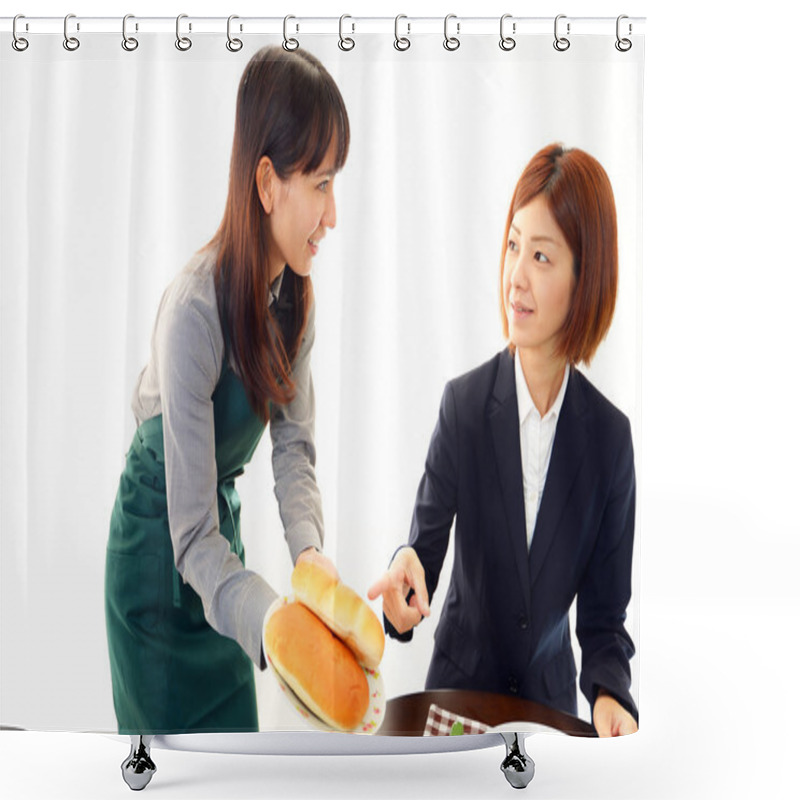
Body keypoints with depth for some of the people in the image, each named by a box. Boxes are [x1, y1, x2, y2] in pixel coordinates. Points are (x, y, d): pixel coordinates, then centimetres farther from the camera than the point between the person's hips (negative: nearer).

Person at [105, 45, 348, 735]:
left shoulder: (294, 293, -9)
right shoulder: (195, 311, -32)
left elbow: (294, 443, -7)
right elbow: (191, 538, -31)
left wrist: (309, 548, -26)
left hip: (224, 529, 7)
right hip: (158, 555, -6)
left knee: (236, 736, 16)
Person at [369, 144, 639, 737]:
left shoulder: (610, 437, -7)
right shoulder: (464, 405, -9)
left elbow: (605, 613, -2)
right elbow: (427, 544, -8)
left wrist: (610, 693, -20)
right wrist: (408, 568, -30)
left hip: (551, 701, 1)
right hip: (460, 686, -1)